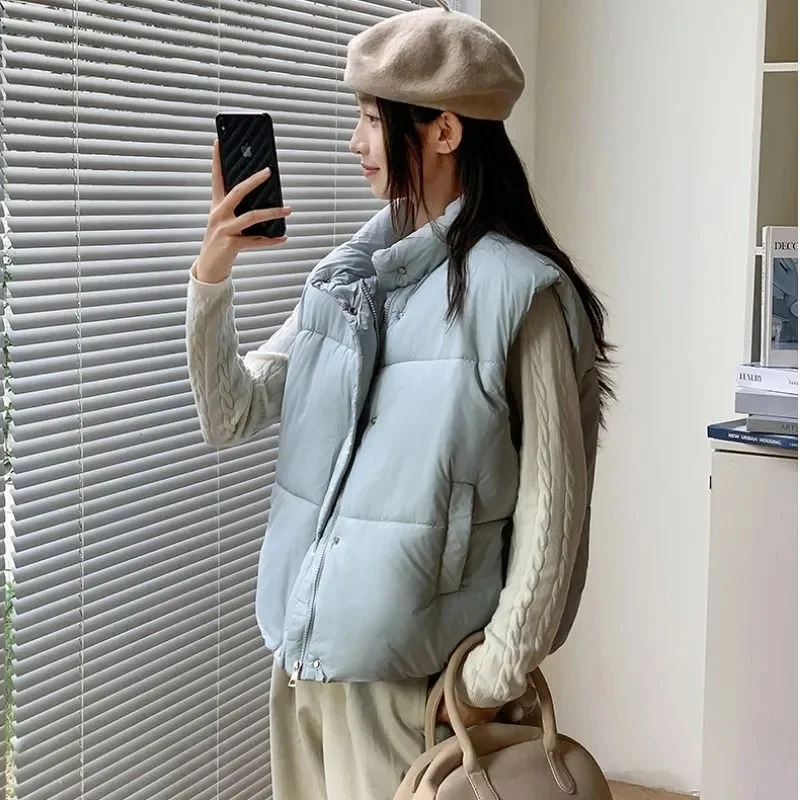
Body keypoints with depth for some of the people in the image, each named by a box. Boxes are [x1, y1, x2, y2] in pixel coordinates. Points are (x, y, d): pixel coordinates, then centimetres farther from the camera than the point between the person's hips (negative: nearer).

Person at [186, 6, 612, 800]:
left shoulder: (520, 293, -13)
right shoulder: (344, 275, 6)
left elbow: (552, 512, -12)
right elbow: (230, 417, 7)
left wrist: (493, 681, -12)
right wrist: (210, 278, -7)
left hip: (412, 673, -6)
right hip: (307, 651, 6)